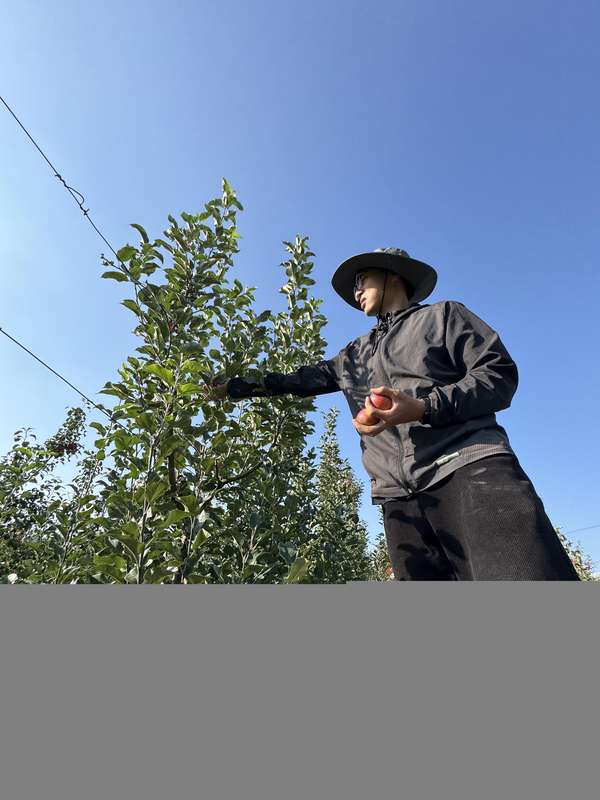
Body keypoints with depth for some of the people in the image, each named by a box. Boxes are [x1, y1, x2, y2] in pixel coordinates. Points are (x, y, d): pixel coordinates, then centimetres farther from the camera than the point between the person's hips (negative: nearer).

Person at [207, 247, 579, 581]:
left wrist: (423, 407, -14)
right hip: (399, 493, 5)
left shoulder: (442, 314, 14)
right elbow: (302, 379, 29)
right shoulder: (356, 353, 27)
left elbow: (499, 372, 2)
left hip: (469, 465, -3)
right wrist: (234, 386, 26)